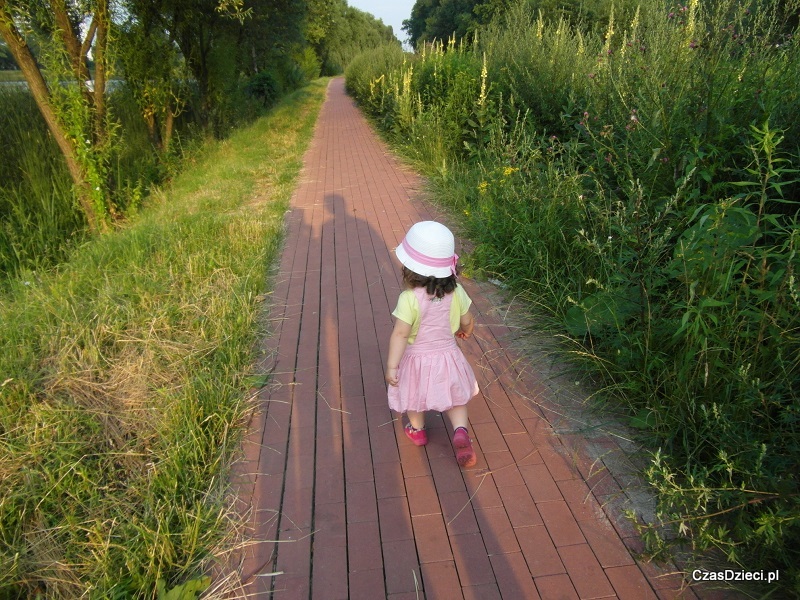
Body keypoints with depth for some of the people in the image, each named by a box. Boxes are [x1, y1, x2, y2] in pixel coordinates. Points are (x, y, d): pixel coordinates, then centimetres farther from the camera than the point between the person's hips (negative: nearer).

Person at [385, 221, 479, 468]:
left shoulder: (409, 298, -27)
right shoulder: (456, 291, -13)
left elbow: (400, 334, -26)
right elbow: (467, 320, 0)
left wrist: (391, 366, -20)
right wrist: (465, 331, 22)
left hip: (417, 360, -2)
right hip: (447, 355, 3)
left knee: (414, 397, 24)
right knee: (454, 398, 22)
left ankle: (417, 430, 45)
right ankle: (461, 431, 3)